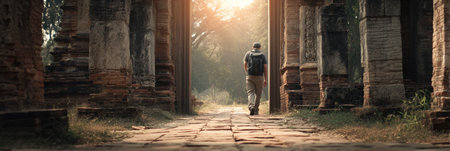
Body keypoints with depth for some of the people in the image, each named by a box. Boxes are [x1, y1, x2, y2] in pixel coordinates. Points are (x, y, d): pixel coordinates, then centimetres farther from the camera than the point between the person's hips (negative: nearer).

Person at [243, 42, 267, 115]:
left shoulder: (248, 54, 4)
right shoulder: (262, 55, 3)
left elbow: (245, 64, 8)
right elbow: (265, 68, -2)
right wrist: (265, 80, 1)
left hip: (250, 77, 0)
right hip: (259, 77, 0)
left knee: (250, 93, -2)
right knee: (258, 94, 12)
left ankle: (251, 106, -26)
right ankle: (256, 110, 16)